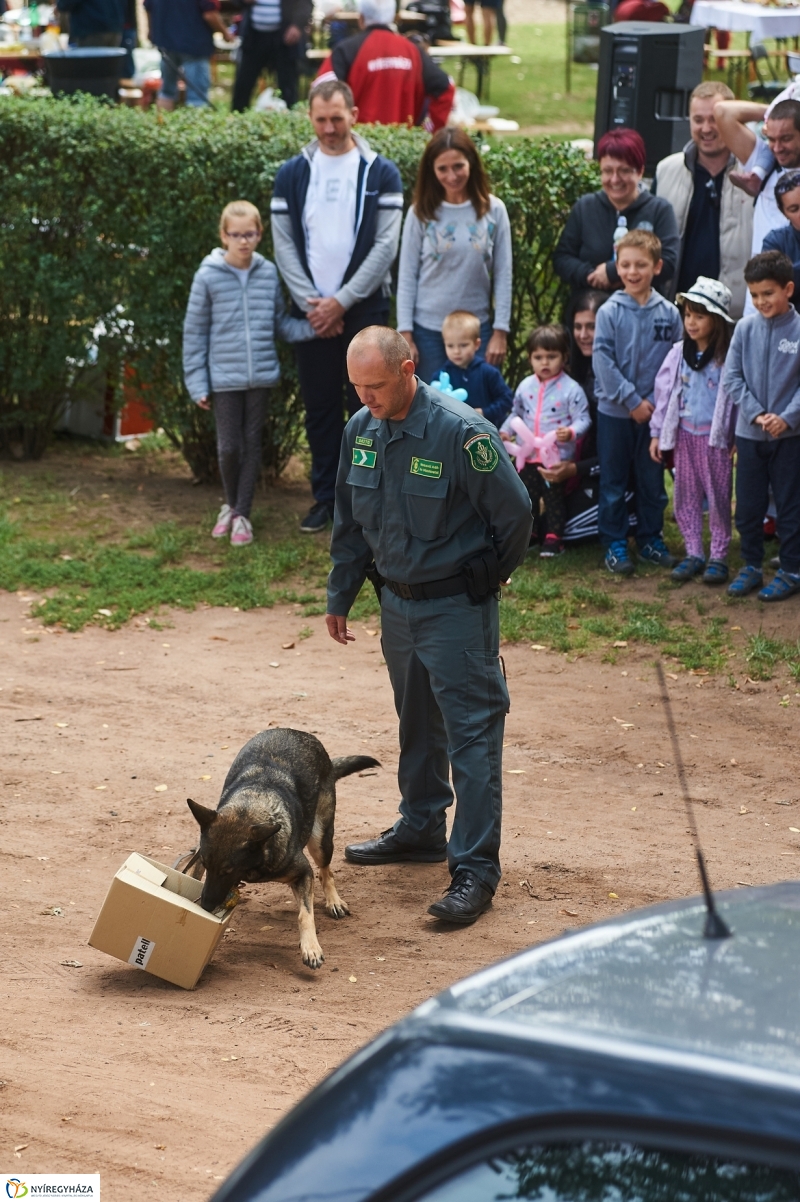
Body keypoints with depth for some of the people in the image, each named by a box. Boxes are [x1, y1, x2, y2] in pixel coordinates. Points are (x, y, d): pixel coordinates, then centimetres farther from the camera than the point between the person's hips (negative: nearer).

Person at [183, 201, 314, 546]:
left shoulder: (269, 274, 1)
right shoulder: (208, 277, -6)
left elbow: (280, 323, 10)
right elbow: (195, 333, -2)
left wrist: (314, 328, -8)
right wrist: (197, 384, -4)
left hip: (261, 376, 2)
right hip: (224, 378, -2)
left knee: (252, 445, 8)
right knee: (229, 447, 2)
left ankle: (242, 514, 18)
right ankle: (231, 505, 27)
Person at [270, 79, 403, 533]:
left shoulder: (381, 172, -2)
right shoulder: (292, 174, 5)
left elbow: (386, 245, -7)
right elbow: (284, 244, 3)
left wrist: (342, 301, -12)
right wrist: (310, 302, -8)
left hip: (365, 308, -2)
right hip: (312, 310, 2)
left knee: (366, 406, 0)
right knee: (320, 406, 7)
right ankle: (326, 496, 16)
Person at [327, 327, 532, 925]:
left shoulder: (461, 432, -22)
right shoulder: (360, 430, 0)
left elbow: (514, 511, -14)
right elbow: (350, 522, 13)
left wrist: (486, 578, 0)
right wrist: (340, 595, 15)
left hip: (456, 607, -7)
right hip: (396, 601, 7)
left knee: (472, 735, -5)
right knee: (417, 724, 20)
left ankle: (476, 868, -5)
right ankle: (421, 830, 36)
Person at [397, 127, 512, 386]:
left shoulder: (493, 210, 0)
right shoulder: (421, 213, -1)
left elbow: (503, 276, 3)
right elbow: (406, 278, 1)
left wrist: (500, 332, -1)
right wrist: (405, 335, -4)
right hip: (428, 330, 0)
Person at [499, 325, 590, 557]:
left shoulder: (571, 389, -11)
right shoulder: (526, 387, 4)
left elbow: (583, 418, -12)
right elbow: (516, 413, 17)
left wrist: (571, 432, -30)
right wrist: (506, 431, 2)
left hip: (558, 457, -5)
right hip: (528, 456, 5)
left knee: (554, 499, 4)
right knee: (527, 497, 14)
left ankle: (553, 538, 12)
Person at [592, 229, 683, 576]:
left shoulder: (668, 313, -2)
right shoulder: (610, 312, -9)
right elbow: (603, 361, -12)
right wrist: (632, 401, -14)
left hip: (654, 412, 2)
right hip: (615, 412, -2)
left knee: (652, 480, 12)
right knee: (613, 481, 7)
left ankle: (651, 539, 24)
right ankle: (614, 544, 16)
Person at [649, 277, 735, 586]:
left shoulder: (728, 356, -11)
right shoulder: (679, 354, 2)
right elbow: (663, 392, 7)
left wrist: (739, 440, -6)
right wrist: (657, 433, 6)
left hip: (716, 436, -4)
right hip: (684, 435, 4)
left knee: (718, 497, 3)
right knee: (686, 496, 9)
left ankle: (718, 557, 13)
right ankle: (693, 554, 19)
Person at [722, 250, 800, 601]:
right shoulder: (745, 328, -3)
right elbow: (732, 376, -2)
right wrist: (756, 413, -12)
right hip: (749, 433, 3)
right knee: (747, 506, 10)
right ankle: (752, 566, 24)